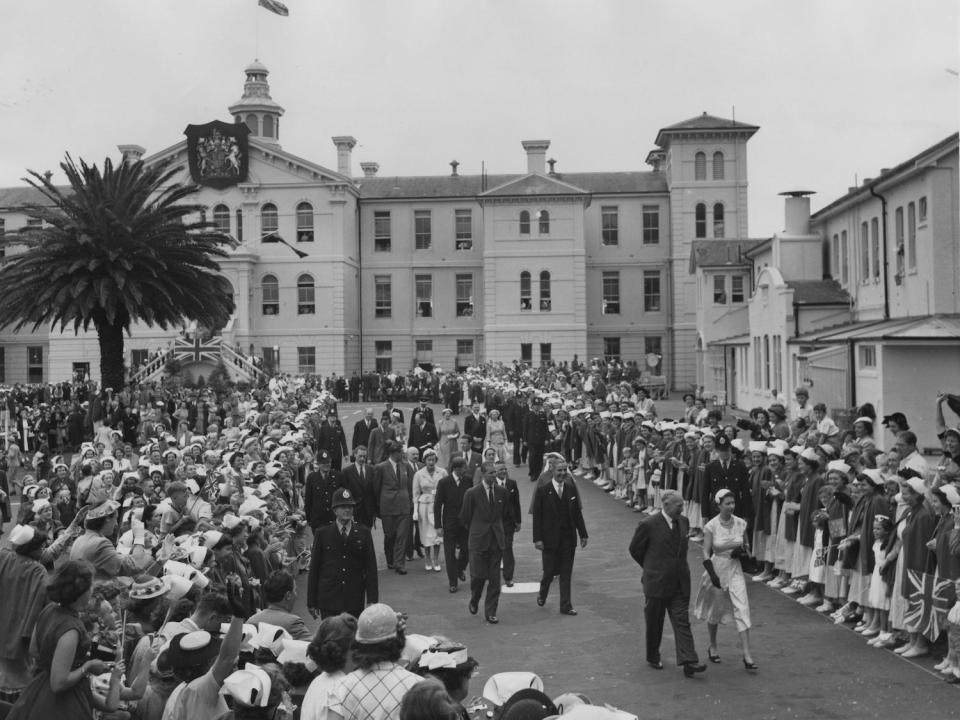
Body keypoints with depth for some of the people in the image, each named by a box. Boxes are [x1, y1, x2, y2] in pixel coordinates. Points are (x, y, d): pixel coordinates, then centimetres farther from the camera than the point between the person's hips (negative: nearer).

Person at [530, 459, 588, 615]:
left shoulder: (571, 489, 5)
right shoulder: (543, 490, -6)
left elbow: (577, 513, 9)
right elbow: (537, 516, -6)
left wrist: (583, 534, 7)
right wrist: (537, 538, -11)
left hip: (568, 538, 3)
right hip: (550, 538, -3)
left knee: (566, 574, 5)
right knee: (549, 571, 4)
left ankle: (565, 606, 12)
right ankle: (542, 594, 34)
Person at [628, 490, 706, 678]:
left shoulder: (683, 522, 5)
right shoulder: (648, 524, -13)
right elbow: (635, 549, -1)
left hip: (680, 583, 4)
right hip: (656, 583, -4)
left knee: (682, 622, -3)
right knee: (654, 624, 9)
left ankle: (689, 662, -8)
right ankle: (653, 658, 27)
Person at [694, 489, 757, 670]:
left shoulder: (741, 524, -2)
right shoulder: (711, 526, -12)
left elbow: (745, 545, 13)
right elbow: (706, 553, -10)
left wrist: (741, 550, -10)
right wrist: (712, 574, -19)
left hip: (735, 570, 2)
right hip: (717, 569, -2)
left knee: (742, 610, -9)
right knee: (714, 611, 13)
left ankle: (747, 655, -9)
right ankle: (712, 647, 36)